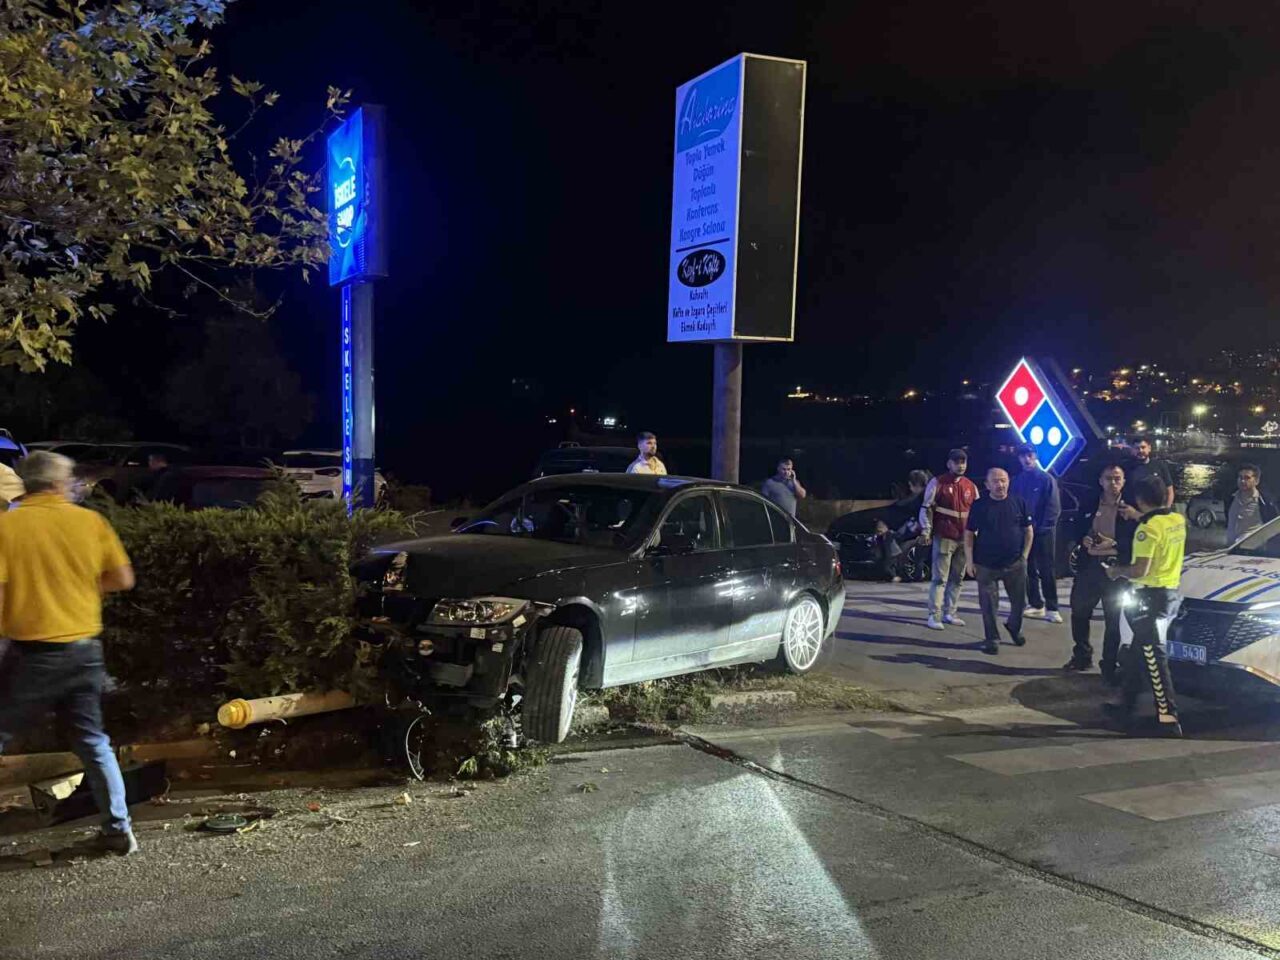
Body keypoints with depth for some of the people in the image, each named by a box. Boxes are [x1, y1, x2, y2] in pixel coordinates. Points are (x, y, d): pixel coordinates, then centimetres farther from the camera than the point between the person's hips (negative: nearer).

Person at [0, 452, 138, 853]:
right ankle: (119, 830, 17)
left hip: (34, 653, -3)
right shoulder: (91, 521, 1)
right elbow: (123, 579, 6)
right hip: (85, 649, 3)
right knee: (93, 741, 14)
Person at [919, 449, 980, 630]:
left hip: (964, 539, 6)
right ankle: (934, 616, -3)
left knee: (957, 579, 9)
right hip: (944, 538, -5)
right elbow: (926, 508, -4)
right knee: (940, 578, -6)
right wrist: (926, 531, -10)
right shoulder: (937, 483, -3)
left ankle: (949, 613, 17)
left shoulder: (971, 486, 11)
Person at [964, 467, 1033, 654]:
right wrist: (969, 560, -5)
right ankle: (991, 639, 17)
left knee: (1019, 600, 13)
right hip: (986, 565, -2)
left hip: (1015, 564, 2)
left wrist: (1024, 555, 2)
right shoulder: (979, 506, -4)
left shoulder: (1019, 503, 0)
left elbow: (1029, 530, 7)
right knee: (988, 604, 2)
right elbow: (969, 534, -1)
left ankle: (1014, 627, 39)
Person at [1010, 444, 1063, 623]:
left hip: (1044, 532, -5)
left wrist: (1043, 527, -15)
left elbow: (1054, 507, -8)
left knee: (1047, 571, -2)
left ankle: (1051, 608, 1)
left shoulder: (1047, 479, -5)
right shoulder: (1018, 481, 8)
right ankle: (1035, 604, 18)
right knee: (1029, 570, 9)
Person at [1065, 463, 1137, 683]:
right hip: (1089, 565, 4)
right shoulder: (1088, 504, 7)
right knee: (1079, 613, 15)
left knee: (1113, 620, 5)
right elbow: (1077, 530, 10)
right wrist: (1083, 539, -10)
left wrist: (1114, 544, -20)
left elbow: (1135, 540, -10)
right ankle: (1082, 655, 35)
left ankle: (1110, 666, 17)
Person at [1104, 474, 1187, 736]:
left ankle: (1168, 718, -2)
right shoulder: (1178, 521, 5)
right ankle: (1126, 706, 26)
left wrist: (1117, 571, -5)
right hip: (1172, 592, 9)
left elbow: (1140, 570, -23)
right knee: (1137, 652, 18)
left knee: (1153, 657, -3)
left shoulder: (1148, 528, -20)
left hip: (1151, 596, -9)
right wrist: (1140, 517, 35)